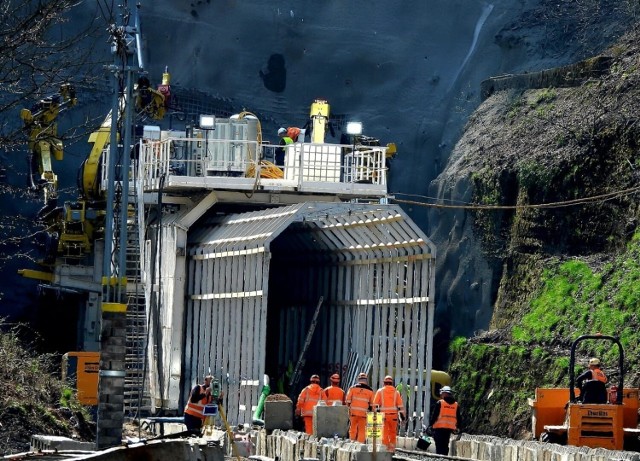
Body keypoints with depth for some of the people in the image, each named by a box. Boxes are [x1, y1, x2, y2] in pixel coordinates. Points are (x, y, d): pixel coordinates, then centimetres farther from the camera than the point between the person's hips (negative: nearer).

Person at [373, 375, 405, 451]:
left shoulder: (380, 391, 5)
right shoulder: (396, 392, 8)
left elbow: (375, 403, -1)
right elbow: (400, 405, 4)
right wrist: (402, 415, 6)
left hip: (383, 414, -1)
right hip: (393, 414, 1)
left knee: (385, 432, 2)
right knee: (393, 432, 13)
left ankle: (386, 446, -5)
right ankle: (392, 447, 11)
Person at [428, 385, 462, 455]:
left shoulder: (439, 403, -5)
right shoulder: (456, 405, 10)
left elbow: (434, 415, -8)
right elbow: (459, 418, 14)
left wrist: (430, 425, -3)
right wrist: (457, 427, 23)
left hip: (439, 427, -5)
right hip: (450, 428, 5)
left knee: (439, 445, -5)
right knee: (445, 445, 13)